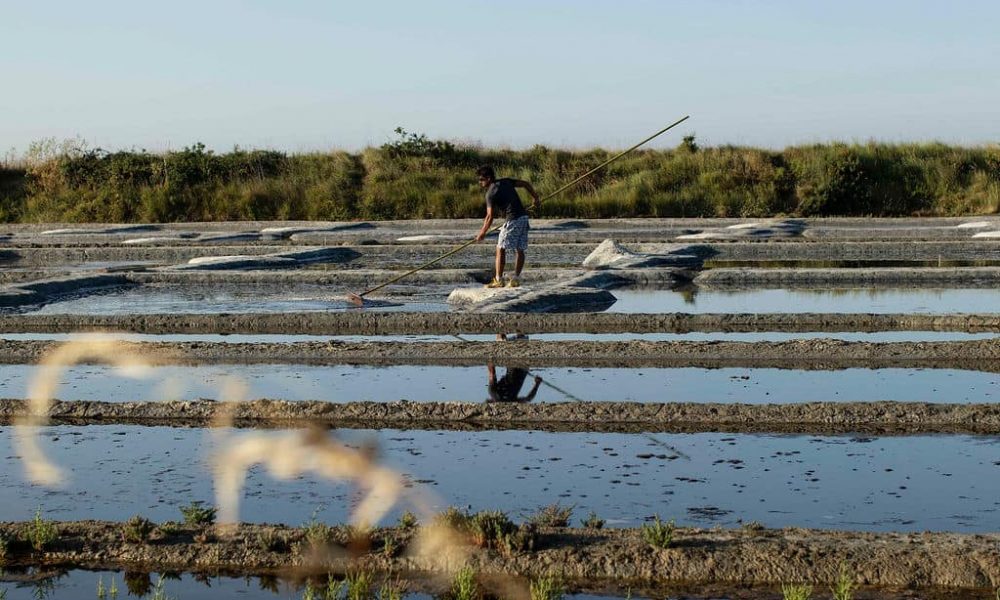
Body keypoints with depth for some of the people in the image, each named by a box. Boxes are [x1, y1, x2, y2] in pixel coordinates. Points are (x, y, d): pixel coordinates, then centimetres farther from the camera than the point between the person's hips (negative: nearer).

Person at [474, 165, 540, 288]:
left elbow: (490, 216, -10)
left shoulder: (491, 193, -7)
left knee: (501, 249, -1)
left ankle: (498, 280, -3)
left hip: (512, 220, -8)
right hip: (523, 217, 8)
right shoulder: (506, 181, 14)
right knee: (519, 250, 9)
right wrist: (535, 197, 28)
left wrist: (482, 233, -3)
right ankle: (516, 279, 11)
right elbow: (525, 184, 16)